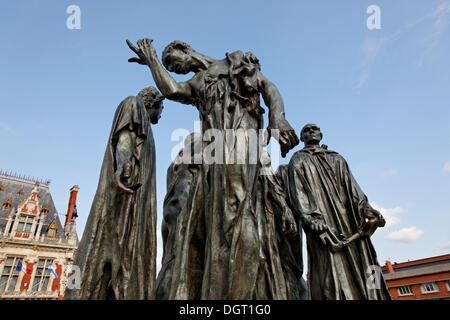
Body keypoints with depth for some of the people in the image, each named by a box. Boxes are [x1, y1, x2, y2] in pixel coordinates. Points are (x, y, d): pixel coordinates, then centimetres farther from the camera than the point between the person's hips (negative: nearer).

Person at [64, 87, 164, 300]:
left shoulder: (144, 131, 35)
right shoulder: (134, 105, 12)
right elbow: (125, 134, -9)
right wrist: (122, 164, -28)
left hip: (137, 193, 9)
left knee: (129, 249, -5)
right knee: (112, 243, -19)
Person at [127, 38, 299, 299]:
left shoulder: (238, 63, 21)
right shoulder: (196, 87, 30)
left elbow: (269, 87, 6)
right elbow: (171, 90, 7)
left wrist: (277, 117, -15)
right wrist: (152, 61, 22)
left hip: (239, 141, -5)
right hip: (214, 157, 6)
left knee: (239, 219, -16)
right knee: (195, 223, 1)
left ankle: (241, 294, -14)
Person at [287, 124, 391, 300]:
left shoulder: (337, 158, 27)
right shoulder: (298, 159, 14)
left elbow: (352, 186, 14)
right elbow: (298, 193, -1)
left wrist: (366, 209, -6)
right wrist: (315, 221, -17)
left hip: (349, 221, 5)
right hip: (322, 223, -4)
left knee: (361, 271, -2)